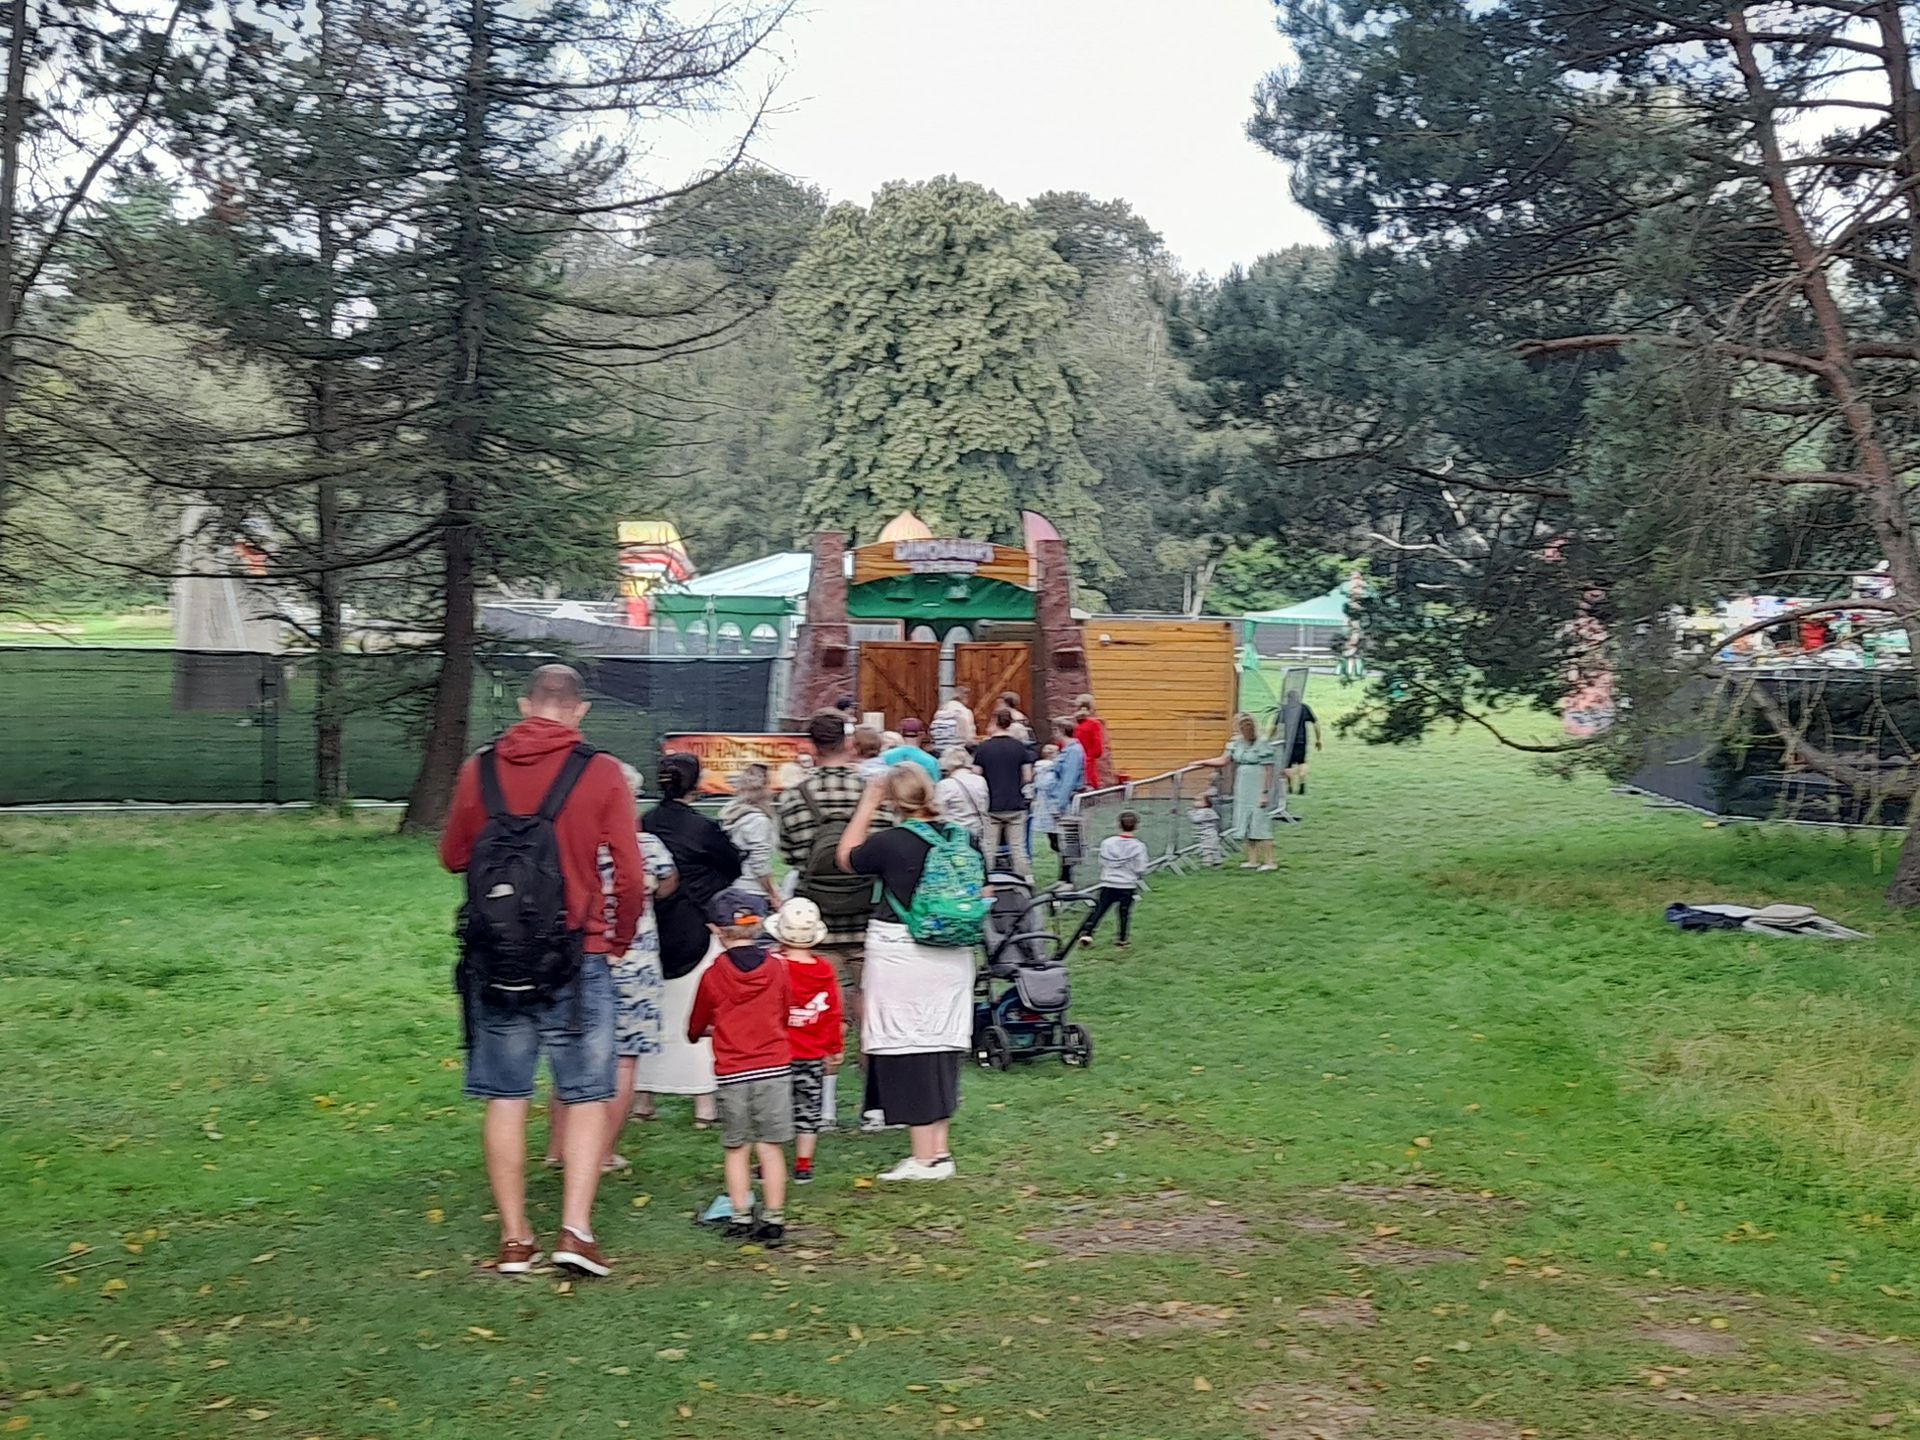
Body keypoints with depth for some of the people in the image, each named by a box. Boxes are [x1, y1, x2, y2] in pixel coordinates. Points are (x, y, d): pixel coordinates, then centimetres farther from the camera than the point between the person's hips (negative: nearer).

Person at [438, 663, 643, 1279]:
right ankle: (575, 1229, 0)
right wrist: (622, 938, 9)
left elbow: (452, 856, 13)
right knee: (589, 1096, 8)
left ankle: (514, 1238, 15)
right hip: (578, 958, -2)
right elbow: (629, 874, -6)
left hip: (496, 960, 3)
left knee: (506, 1098, 11)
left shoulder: (479, 769, 1)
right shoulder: (601, 773, -6)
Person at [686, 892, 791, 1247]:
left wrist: (701, 1033, 35)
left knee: (737, 1149, 9)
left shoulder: (713, 975, -4)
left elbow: (695, 1027, 12)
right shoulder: (776, 968, 0)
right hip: (775, 1068, 1)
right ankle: (774, 1219, 5)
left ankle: (741, 1218, 10)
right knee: (771, 1148, 4)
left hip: (732, 1074, -1)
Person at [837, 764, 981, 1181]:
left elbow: (847, 857, 5)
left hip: (899, 954, -6)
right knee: (942, 1049, 12)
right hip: (952, 958, 6)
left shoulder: (891, 842, -14)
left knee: (907, 1052, 1)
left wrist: (868, 803, 8)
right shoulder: (962, 838, 1)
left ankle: (923, 1157, 4)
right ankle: (941, 1151, 17)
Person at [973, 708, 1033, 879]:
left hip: (991, 807, -1)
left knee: (988, 849, 6)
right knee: (1018, 848, 5)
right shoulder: (1020, 747, -1)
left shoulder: (983, 747, -5)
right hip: (1016, 805, 1)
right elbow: (1028, 778, -1)